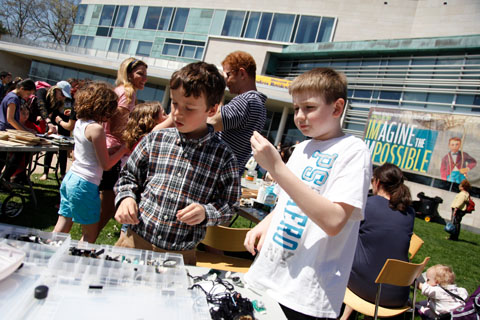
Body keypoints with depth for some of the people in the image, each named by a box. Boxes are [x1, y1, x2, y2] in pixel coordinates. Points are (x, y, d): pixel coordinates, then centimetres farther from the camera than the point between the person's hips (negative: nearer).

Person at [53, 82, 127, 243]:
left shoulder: (79, 122, 6)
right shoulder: (96, 128, -18)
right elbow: (106, 164, -13)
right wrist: (123, 149, -3)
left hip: (70, 178, 8)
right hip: (85, 184, -8)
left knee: (62, 227, 17)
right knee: (89, 234, 8)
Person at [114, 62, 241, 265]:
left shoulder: (223, 157, -8)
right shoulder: (155, 140, -1)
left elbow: (227, 207, -2)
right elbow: (129, 175, 11)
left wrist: (205, 213, -20)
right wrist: (126, 197, -8)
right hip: (136, 240, 2)